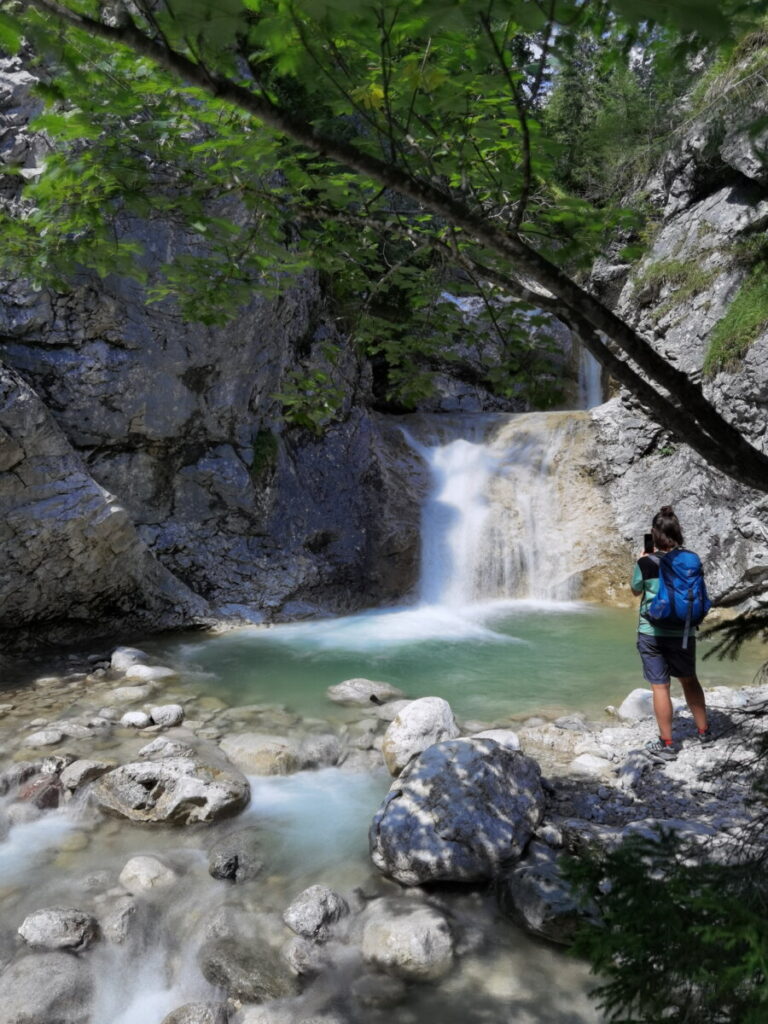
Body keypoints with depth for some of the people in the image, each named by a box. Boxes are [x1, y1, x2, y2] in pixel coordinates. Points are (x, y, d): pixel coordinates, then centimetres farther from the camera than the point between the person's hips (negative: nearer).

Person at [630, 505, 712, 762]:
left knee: (660, 686, 4)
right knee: (689, 679, 22)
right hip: (683, 632, 3)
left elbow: (636, 590, 4)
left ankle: (666, 745, 12)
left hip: (652, 632, -3)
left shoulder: (646, 563, -14)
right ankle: (704, 731, 35)